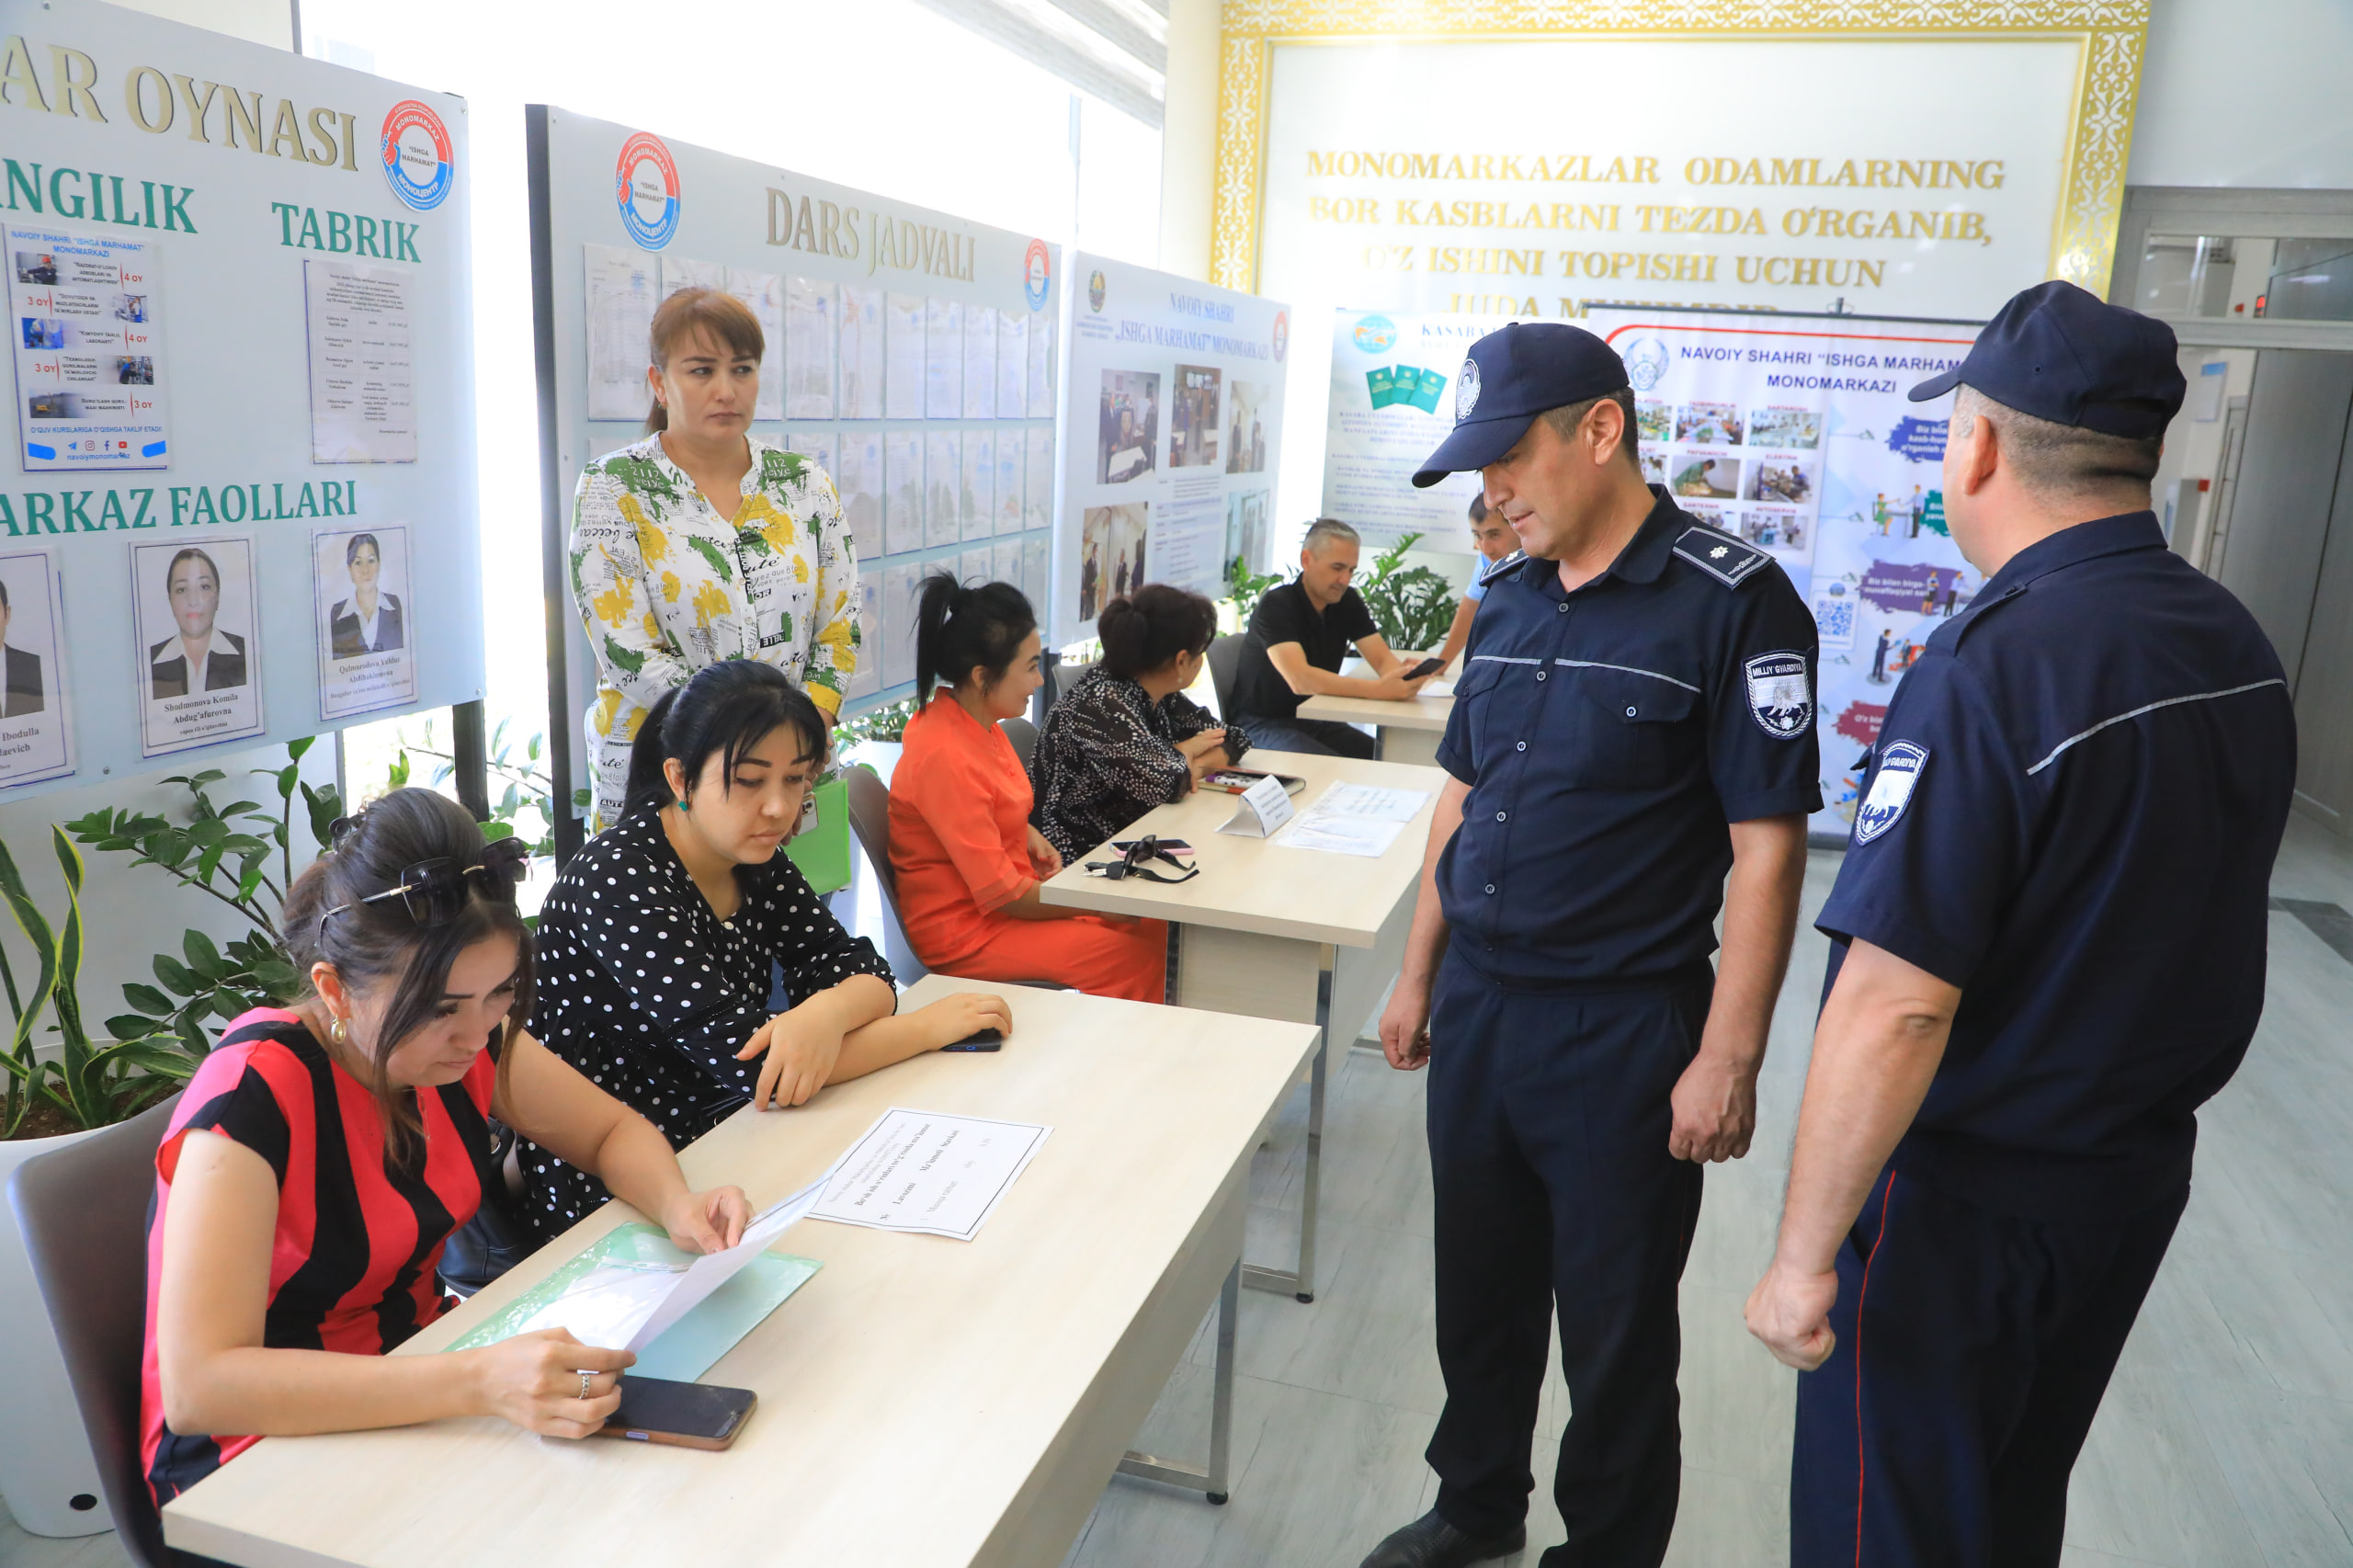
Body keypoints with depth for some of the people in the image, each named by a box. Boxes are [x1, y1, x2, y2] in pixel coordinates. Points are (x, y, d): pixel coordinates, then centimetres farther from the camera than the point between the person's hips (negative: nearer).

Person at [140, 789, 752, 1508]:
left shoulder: (466, 1039, -8)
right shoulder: (254, 1094, -27)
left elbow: (611, 1130, 7)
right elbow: (197, 1386, -34)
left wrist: (678, 1206, -16)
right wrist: (476, 1382, -44)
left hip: (417, 1379, 6)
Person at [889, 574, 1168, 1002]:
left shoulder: (977, 723, 2)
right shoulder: (946, 758, -27)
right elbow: (1002, 894, -23)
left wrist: (1029, 835, 6)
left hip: (1006, 897, 10)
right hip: (965, 931, -10)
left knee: (1151, 926, 3)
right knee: (1139, 959, -15)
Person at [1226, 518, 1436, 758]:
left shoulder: (1348, 601, 2)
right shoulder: (1276, 606, -20)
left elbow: (1383, 659, -2)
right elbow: (1300, 680, -33)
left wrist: (1404, 675, -28)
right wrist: (1379, 689, -41)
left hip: (1315, 720, 7)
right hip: (1263, 723, -7)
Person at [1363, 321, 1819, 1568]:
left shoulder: (1730, 602, -13)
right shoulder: (1508, 602, 7)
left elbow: (1767, 844, -15)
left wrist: (1727, 1058, -17)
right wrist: (1418, 975, 15)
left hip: (1624, 1034, -6)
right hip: (1476, 1009, 6)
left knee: (1616, 1328, 11)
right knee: (1479, 1290, 20)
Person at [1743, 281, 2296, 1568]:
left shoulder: (1990, 671, -27)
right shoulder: (2242, 649, 0)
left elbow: (1895, 1007, -30)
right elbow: (2171, 913, 12)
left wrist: (1803, 1256, -23)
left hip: (1964, 1195, -8)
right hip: (2143, 1171, 8)